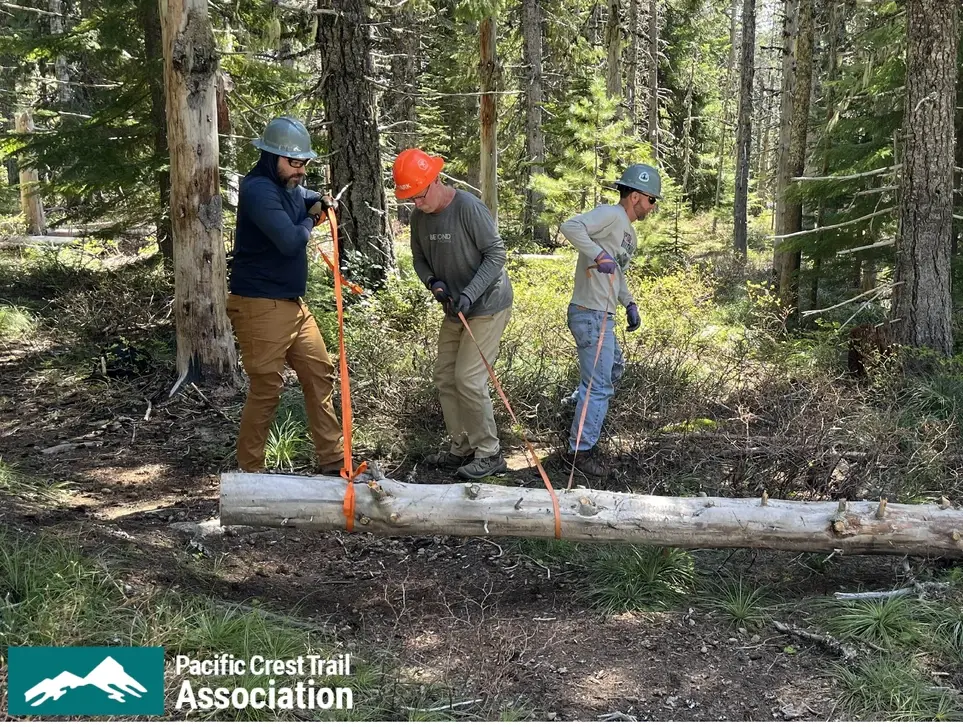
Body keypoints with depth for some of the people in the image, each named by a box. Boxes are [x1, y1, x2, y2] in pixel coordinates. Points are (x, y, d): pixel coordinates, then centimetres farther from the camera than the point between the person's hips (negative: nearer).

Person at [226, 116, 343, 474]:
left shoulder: (288, 186, 11)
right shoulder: (259, 190, -19)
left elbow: (304, 196, 35)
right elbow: (291, 242, -29)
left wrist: (321, 202, 10)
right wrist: (309, 220, -6)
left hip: (293, 303, 10)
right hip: (261, 307, -10)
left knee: (319, 374, 10)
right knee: (266, 388, -4)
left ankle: (332, 460, 18)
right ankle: (249, 470, 10)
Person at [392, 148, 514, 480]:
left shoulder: (469, 208, -22)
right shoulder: (419, 217, -1)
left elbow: (496, 254, -20)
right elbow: (420, 259, 10)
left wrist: (470, 294, -29)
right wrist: (433, 282, -11)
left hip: (487, 307, -8)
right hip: (455, 310, 8)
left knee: (468, 379, -11)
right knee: (445, 377, 10)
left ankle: (489, 454, 2)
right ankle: (462, 448, 22)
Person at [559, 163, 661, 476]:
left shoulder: (628, 231, 17)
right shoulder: (610, 215, -14)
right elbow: (571, 226, -29)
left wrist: (629, 303, 17)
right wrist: (598, 255, -35)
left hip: (603, 316, 10)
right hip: (591, 314, -10)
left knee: (613, 368, 28)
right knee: (599, 385, -5)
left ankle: (581, 411, 44)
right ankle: (581, 449, 5)